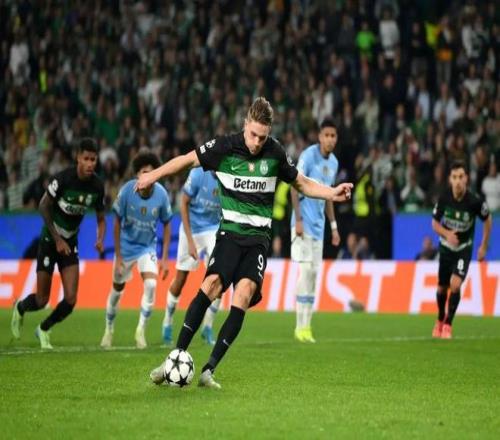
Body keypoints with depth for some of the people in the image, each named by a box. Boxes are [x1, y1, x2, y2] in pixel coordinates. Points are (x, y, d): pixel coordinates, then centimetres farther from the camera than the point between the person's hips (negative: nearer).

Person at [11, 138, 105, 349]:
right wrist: (58, 239, -14)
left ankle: (44, 330, 20)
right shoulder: (63, 178, -21)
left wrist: (100, 239, -14)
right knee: (42, 300, -2)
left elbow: (100, 218, 6)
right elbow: (43, 207, -11)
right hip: (50, 240, -4)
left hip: (71, 243, 4)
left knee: (70, 300, -9)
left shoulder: (97, 186, -7)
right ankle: (20, 308, 35)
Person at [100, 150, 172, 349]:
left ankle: (141, 330, -6)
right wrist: (118, 257, -9)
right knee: (117, 289, 10)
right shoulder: (126, 191, -21)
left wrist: (164, 258, -6)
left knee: (151, 284, -21)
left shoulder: (161, 194, -17)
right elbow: (117, 223, -9)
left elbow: (166, 226, -4)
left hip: (148, 247, 0)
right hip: (126, 246, 0)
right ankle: (109, 330, 33)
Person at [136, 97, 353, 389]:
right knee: (212, 283, -25)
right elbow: (189, 160, 9)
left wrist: (332, 193, 4)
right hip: (230, 231, -1)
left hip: (259, 236, 1)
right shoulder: (225, 147, -4)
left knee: (245, 292, -21)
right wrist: (153, 176, 4)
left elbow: (302, 183, 17)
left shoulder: (275, 152, 3)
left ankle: (209, 370, -21)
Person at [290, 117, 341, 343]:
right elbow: (295, 187, -13)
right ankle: (300, 327, -9)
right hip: (304, 223, -7)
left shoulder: (333, 162, 11)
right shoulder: (308, 156, -11)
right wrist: (298, 220, -18)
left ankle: (307, 326, 8)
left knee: (314, 273, 5)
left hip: (318, 225, 7)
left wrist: (333, 226, 19)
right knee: (305, 270, -12)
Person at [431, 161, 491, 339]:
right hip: (446, 247, 2)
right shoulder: (444, 198, -18)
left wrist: (484, 247, 1)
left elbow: (487, 219, -3)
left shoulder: (474, 201, -23)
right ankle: (440, 320, 39)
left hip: (464, 248, -2)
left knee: (455, 284, -21)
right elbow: (435, 223, -5)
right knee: (442, 288, 12)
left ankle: (448, 324, -2)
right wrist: (447, 234, -26)